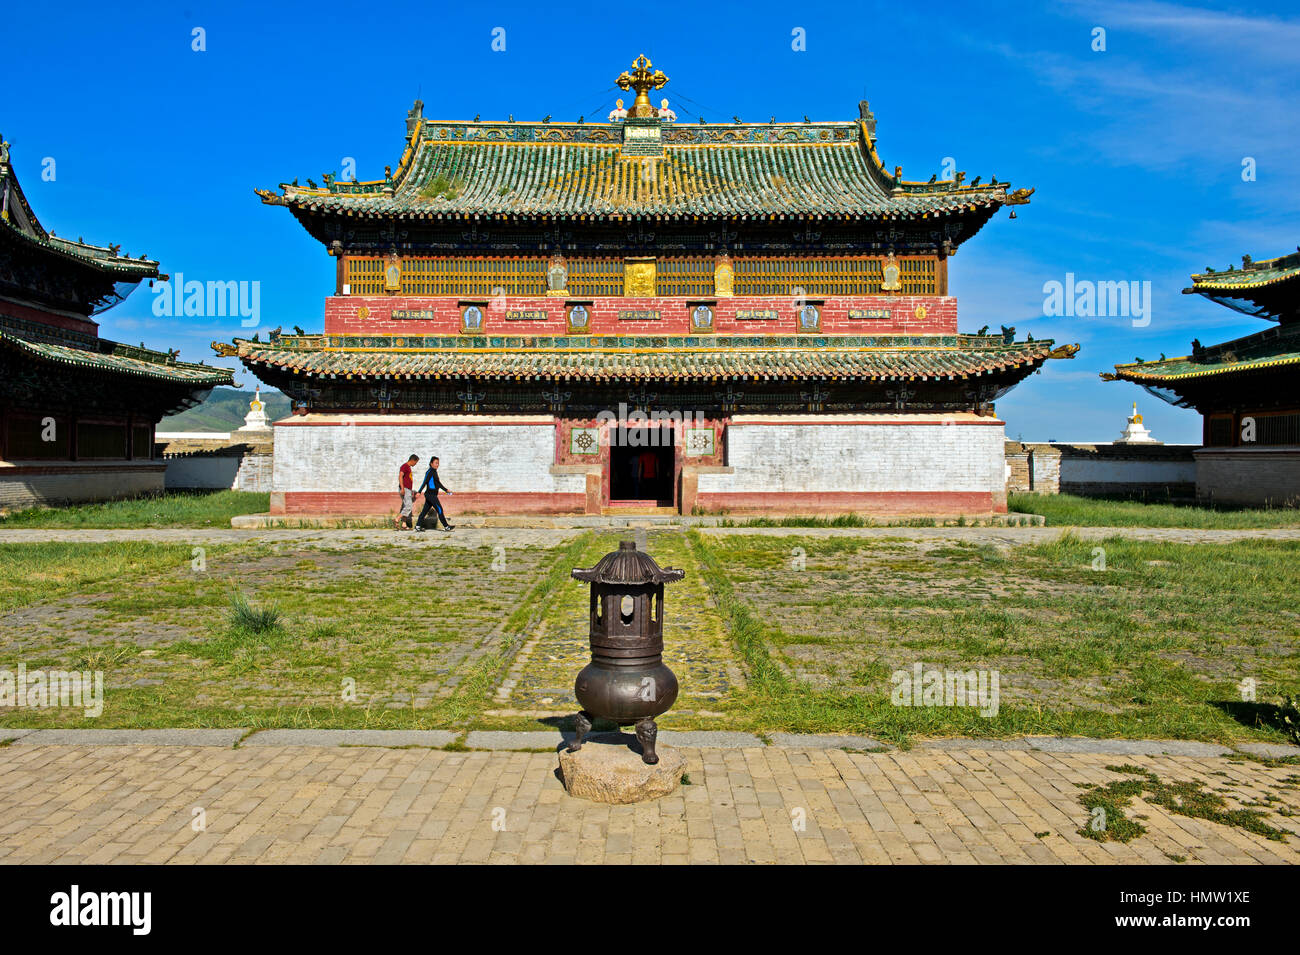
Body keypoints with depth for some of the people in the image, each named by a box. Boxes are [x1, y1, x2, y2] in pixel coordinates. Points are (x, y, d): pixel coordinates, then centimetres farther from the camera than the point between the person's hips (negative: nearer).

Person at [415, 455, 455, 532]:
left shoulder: (434, 472, 17)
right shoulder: (430, 472, -10)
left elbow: (438, 483, 26)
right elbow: (424, 482, -15)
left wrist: (446, 490, 27)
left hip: (433, 495, 9)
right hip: (431, 494, -9)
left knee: (425, 510, 8)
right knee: (439, 509, -6)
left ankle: (418, 526, 10)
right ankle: (446, 526, -3)